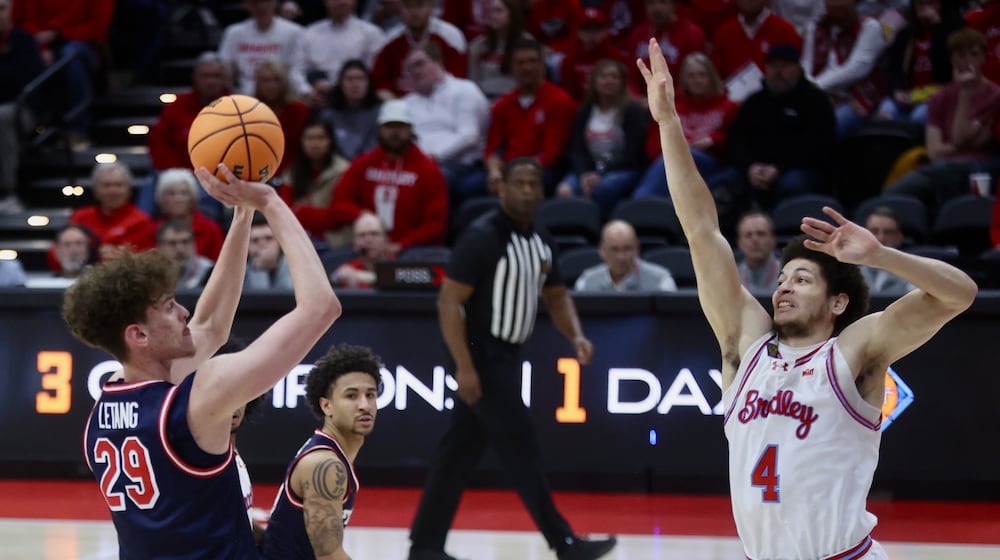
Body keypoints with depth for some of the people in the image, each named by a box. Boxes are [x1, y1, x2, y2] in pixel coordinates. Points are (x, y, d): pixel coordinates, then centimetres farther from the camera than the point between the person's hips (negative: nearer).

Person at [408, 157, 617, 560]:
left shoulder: (541, 241, 9)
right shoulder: (483, 236, -16)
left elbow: (556, 295, 21)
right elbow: (449, 301, -18)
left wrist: (576, 336, 1)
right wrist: (464, 367, -24)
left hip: (506, 356, 8)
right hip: (481, 357, -8)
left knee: (461, 451, 11)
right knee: (521, 450, -8)